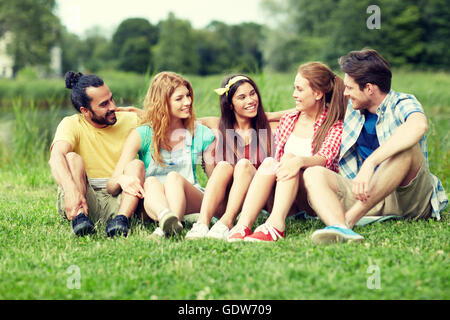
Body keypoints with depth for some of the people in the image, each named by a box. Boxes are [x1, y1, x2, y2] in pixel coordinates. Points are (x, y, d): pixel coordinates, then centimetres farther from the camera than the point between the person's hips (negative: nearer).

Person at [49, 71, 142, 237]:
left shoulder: (130, 121, 10)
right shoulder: (71, 124, -2)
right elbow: (56, 157, -22)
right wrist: (71, 190, -41)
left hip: (118, 199, 2)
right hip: (82, 198, -2)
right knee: (73, 158, -24)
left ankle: (122, 217, -42)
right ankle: (79, 216, -45)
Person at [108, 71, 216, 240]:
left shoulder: (201, 134, 8)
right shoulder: (141, 136, 2)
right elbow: (111, 186, -3)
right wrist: (121, 179, -28)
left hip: (191, 204, 1)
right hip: (152, 204, -1)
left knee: (174, 177, -31)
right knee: (151, 182, -34)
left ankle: (166, 229, -58)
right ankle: (167, 219, -67)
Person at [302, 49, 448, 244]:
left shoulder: (401, 104, -8)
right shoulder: (352, 109, 12)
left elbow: (419, 126, -34)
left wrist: (370, 163, -41)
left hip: (409, 195, -5)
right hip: (365, 194, 5)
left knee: (407, 148, -32)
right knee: (313, 174, -17)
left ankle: (348, 220, -37)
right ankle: (340, 229, -49)